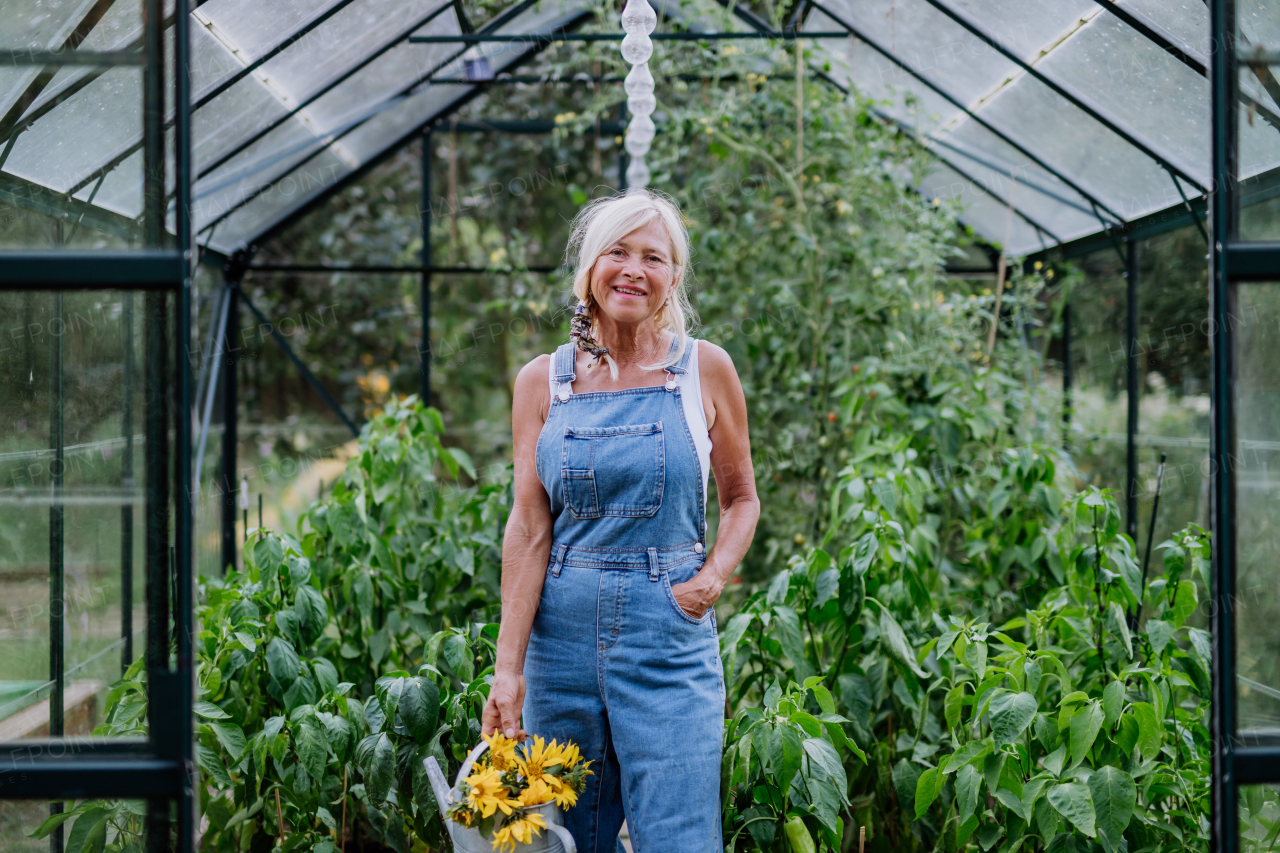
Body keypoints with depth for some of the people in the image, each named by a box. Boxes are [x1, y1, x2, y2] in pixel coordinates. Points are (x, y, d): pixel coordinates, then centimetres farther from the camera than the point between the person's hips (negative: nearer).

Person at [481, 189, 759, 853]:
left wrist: (714, 575, -8)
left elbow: (741, 499, 12)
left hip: (672, 639, -1)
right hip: (563, 632, 2)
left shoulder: (705, 370, 2)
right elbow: (528, 528, 0)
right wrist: (508, 667, -6)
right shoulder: (543, 381, 4)